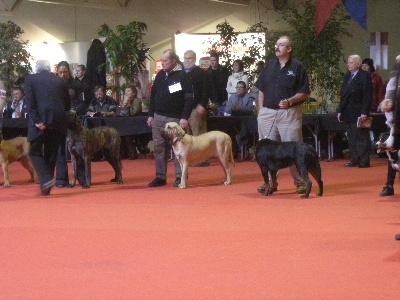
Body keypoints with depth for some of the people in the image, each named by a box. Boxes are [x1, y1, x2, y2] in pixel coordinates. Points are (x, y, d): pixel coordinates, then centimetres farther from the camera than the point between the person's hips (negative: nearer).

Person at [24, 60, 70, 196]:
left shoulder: (30, 79, 4)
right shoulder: (60, 81, 13)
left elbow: (30, 102, -8)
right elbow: (67, 104, 14)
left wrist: (36, 121, -12)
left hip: (40, 121, -3)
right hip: (58, 122, 4)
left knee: (35, 152, 7)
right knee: (51, 154, 13)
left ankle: (46, 179, -15)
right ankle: (46, 187, 15)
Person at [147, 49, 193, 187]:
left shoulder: (183, 76, -7)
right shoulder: (160, 75, 12)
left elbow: (189, 98, -11)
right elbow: (153, 96, 17)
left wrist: (185, 117, -17)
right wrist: (150, 115, 12)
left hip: (175, 119, -6)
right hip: (158, 118, 6)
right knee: (159, 148, 6)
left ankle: (180, 177, 3)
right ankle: (160, 177, 13)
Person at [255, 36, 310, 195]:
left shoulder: (297, 67, -2)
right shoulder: (270, 66, 11)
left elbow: (304, 92, -3)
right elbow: (261, 90, 15)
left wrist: (290, 101, -18)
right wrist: (260, 110, 7)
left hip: (289, 113, -5)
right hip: (267, 113, 5)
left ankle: (300, 182, 3)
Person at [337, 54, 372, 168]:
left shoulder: (364, 76, -6)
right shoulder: (346, 77, 16)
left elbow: (367, 96, -12)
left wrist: (364, 112, -17)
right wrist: (340, 111, 12)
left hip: (359, 113, -7)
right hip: (348, 114, 7)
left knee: (362, 138, -4)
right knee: (351, 139, 9)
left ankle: (364, 162, -1)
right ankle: (354, 160, 14)